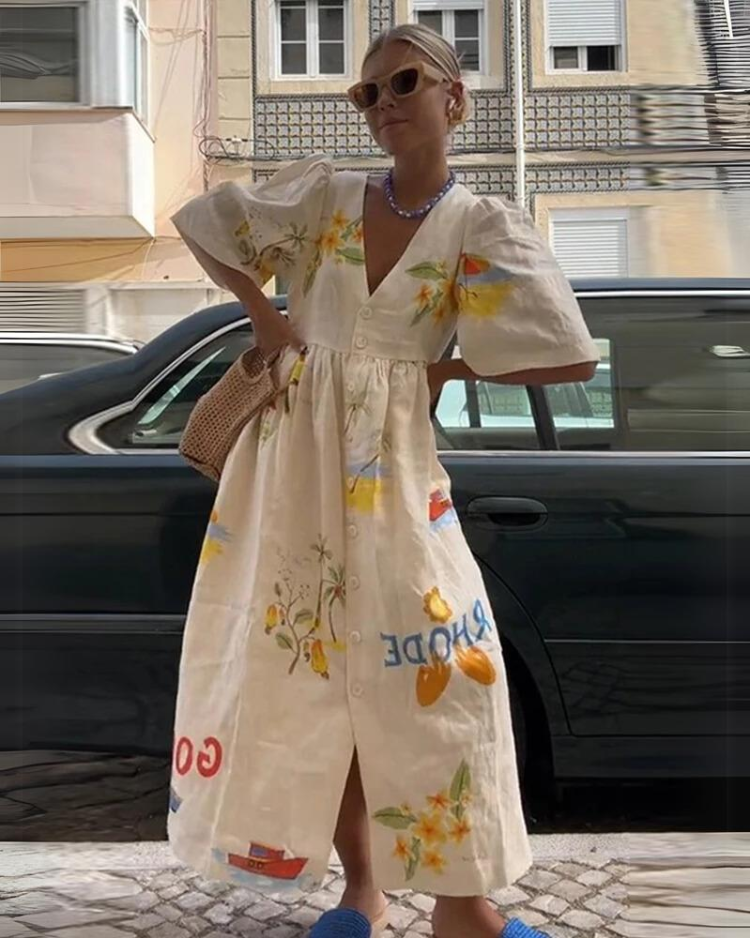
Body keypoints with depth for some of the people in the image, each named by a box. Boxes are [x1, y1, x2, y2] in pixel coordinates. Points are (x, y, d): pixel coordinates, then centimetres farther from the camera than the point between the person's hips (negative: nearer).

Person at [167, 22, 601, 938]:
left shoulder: (483, 225, -3)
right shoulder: (324, 194, 3)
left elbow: (572, 357, -10)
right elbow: (199, 221, 13)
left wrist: (444, 367, -4)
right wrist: (264, 316, 5)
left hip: (392, 463, -2)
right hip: (295, 450, 2)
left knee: (432, 669, -6)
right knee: (316, 668, 5)